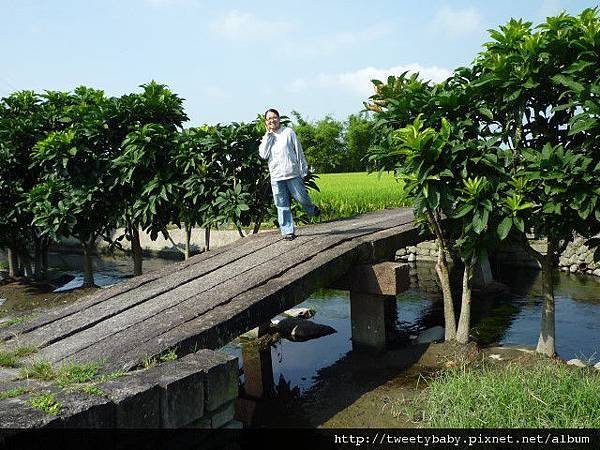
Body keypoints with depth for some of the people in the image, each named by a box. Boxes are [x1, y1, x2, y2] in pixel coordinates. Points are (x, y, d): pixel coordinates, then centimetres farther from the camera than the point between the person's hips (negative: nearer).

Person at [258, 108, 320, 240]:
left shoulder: (288, 132, 4)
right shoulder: (266, 138, 12)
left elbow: (299, 151, 4)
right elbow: (263, 155, -4)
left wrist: (303, 170, 1)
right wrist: (268, 135, -3)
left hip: (292, 173, -2)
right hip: (276, 176, 2)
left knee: (302, 198, -2)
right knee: (282, 206, 2)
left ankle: (312, 210, 31)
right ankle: (288, 231, 7)